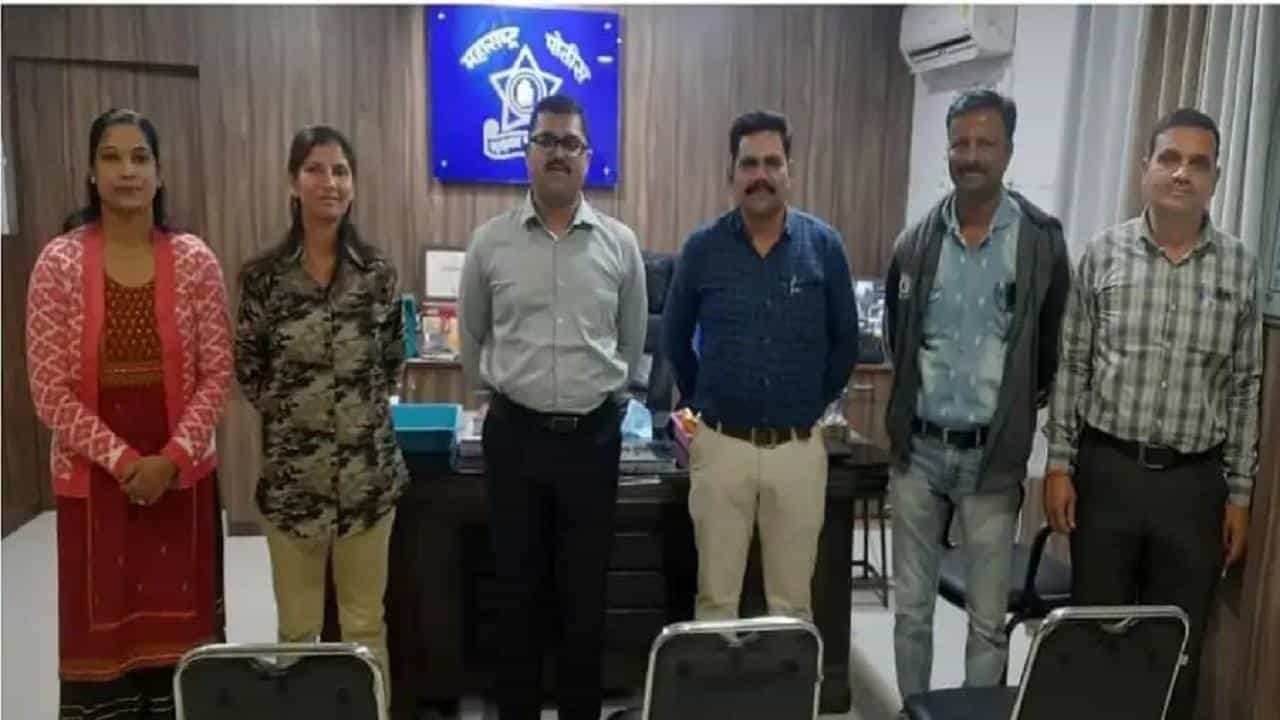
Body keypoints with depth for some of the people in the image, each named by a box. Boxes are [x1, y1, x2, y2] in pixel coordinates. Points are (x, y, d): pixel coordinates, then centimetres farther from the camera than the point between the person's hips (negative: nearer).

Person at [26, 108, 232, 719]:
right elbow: (49, 388, -6)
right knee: (101, 626, 7)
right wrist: (122, 460, -12)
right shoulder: (59, 262, -5)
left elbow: (217, 374, -1)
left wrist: (171, 459, -11)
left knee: (179, 621, 9)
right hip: (94, 477, -1)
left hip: (182, 475, 1)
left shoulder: (194, 260, -2)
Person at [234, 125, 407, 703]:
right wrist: (288, 412, 1)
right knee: (297, 626, 13)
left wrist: (364, 411, 3)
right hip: (292, 471, 0)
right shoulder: (262, 275, -4)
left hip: (370, 468, 1)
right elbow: (247, 369, 5)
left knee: (366, 620, 13)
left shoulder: (377, 271, -1)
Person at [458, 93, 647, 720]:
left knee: (585, 592, 11)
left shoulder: (619, 243, 1)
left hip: (593, 434, 1)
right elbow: (472, 340, 13)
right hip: (515, 433, 0)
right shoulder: (490, 241, 0)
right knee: (517, 588, 11)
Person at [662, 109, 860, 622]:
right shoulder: (702, 248, -1)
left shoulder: (824, 245, -2)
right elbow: (675, 337, 11)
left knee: (793, 600, 11)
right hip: (721, 444, 0)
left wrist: (815, 402, 9)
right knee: (715, 597, 10)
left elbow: (845, 340, 8)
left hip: (799, 446, 0)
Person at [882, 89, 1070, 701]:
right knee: (911, 608, 14)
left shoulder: (1043, 239, -7)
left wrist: (1021, 409, 3)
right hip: (917, 449, 3)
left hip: (991, 455, -2)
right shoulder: (917, 239, 1)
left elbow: (1056, 348, 2)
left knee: (988, 621, 8)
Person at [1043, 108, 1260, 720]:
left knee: (1179, 642, 11)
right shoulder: (1103, 253, -2)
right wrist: (1059, 463, -3)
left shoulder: (1240, 267, 2)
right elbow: (1071, 365, 1)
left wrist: (1239, 491, 4)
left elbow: (1245, 386, 5)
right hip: (1107, 469, -1)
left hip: (1194, 481, 1)